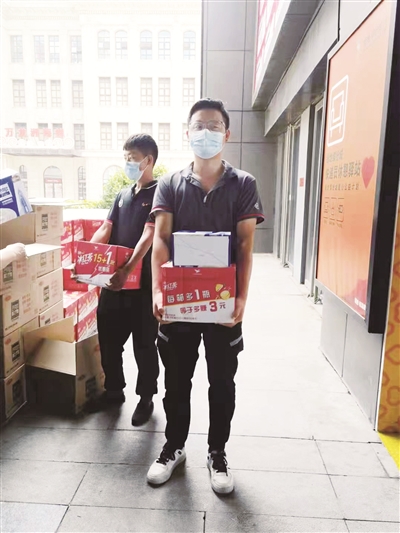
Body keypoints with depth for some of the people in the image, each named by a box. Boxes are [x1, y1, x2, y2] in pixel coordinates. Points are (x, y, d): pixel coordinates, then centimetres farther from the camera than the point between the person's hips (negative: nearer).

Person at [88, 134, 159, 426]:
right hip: (114, 279, 7)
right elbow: (105, 230, 8)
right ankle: (114, 390, 34)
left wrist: (127, 270, -32)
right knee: (108, 338, 15)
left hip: (143, 281, -7)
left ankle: (146, 398, 24)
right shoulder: (123, 195, 14)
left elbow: (148, 237, -20)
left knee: (144, 343, 6)